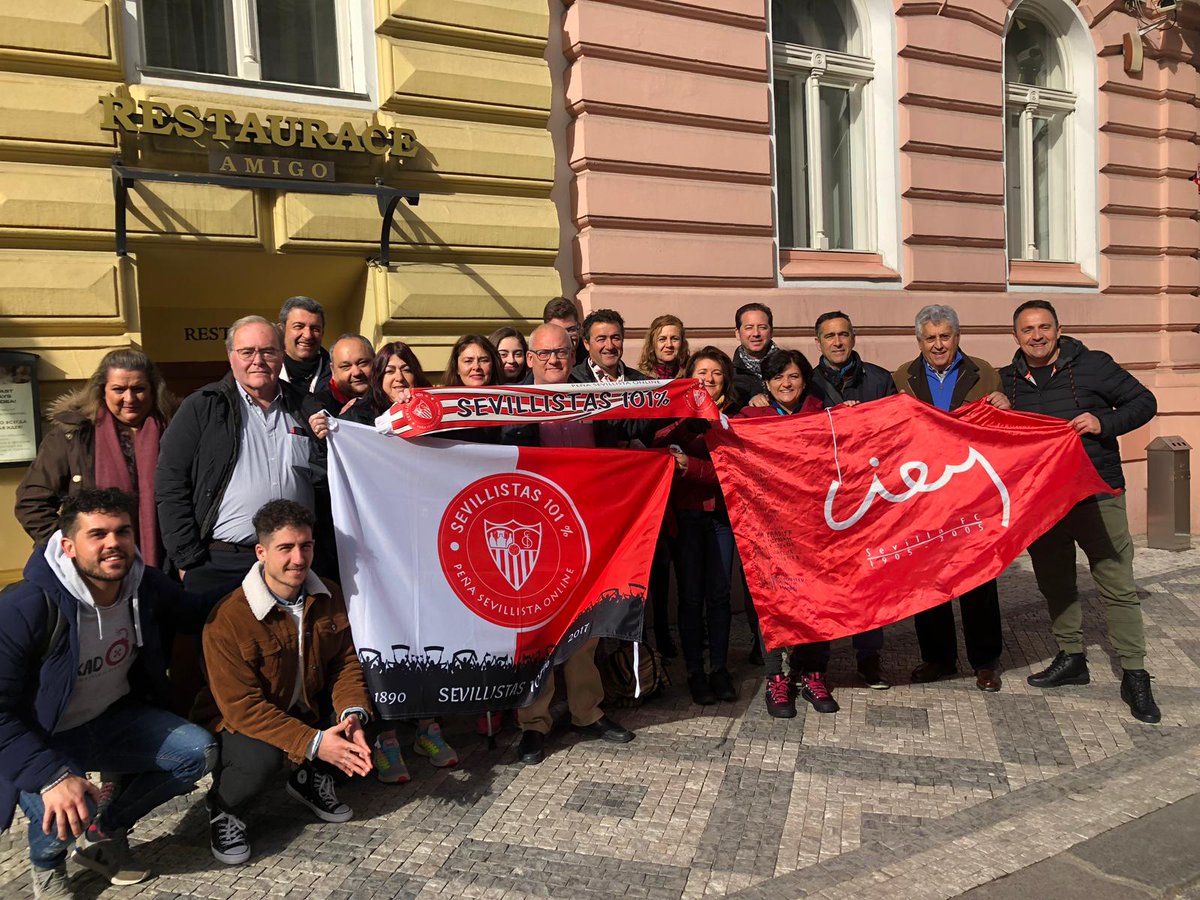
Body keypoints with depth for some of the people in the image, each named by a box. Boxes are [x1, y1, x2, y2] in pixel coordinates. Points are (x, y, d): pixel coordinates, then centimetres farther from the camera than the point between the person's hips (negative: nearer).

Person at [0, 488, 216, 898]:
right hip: (44, 740, -5)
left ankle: (105, 833, 11)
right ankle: (46, 862, 9)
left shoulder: (145, 585, -11)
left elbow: (198, 614, 10)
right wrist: (50, 775, -37)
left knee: (199, 751, -12)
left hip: (114, 719, 5)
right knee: (63, 813, -32)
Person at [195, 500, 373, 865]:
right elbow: (241, 706, -26)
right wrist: (313, 743, -32)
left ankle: (311, 779, 13)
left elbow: (346, 661, -5)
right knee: (261, 758, -36)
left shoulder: (328, 597, -7)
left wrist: (353, 713, -26)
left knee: (363, 711, -15)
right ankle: (221, 809, 1)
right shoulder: (228, 618, -26)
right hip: (239, 723, -6)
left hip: (307, 709, 6)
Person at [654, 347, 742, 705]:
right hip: (686, 514, -1)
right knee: (691, 595, 4)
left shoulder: (736, 417, 2)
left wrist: (691, 466, -21)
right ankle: (695, 671, 15)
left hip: (722, 513, 1)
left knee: (719, 593, 7)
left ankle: (719, 668, 20)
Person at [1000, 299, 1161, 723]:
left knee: (1118, 586, -3)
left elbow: (1144, 402, 0)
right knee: (1054, 583, 14)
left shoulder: (1092, 365, -4)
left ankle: (1134, 675, 7)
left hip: (1097, 494, -4)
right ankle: (1071, 658, 29)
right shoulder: (1008, 380, 6)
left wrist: (1103, 423, -17)